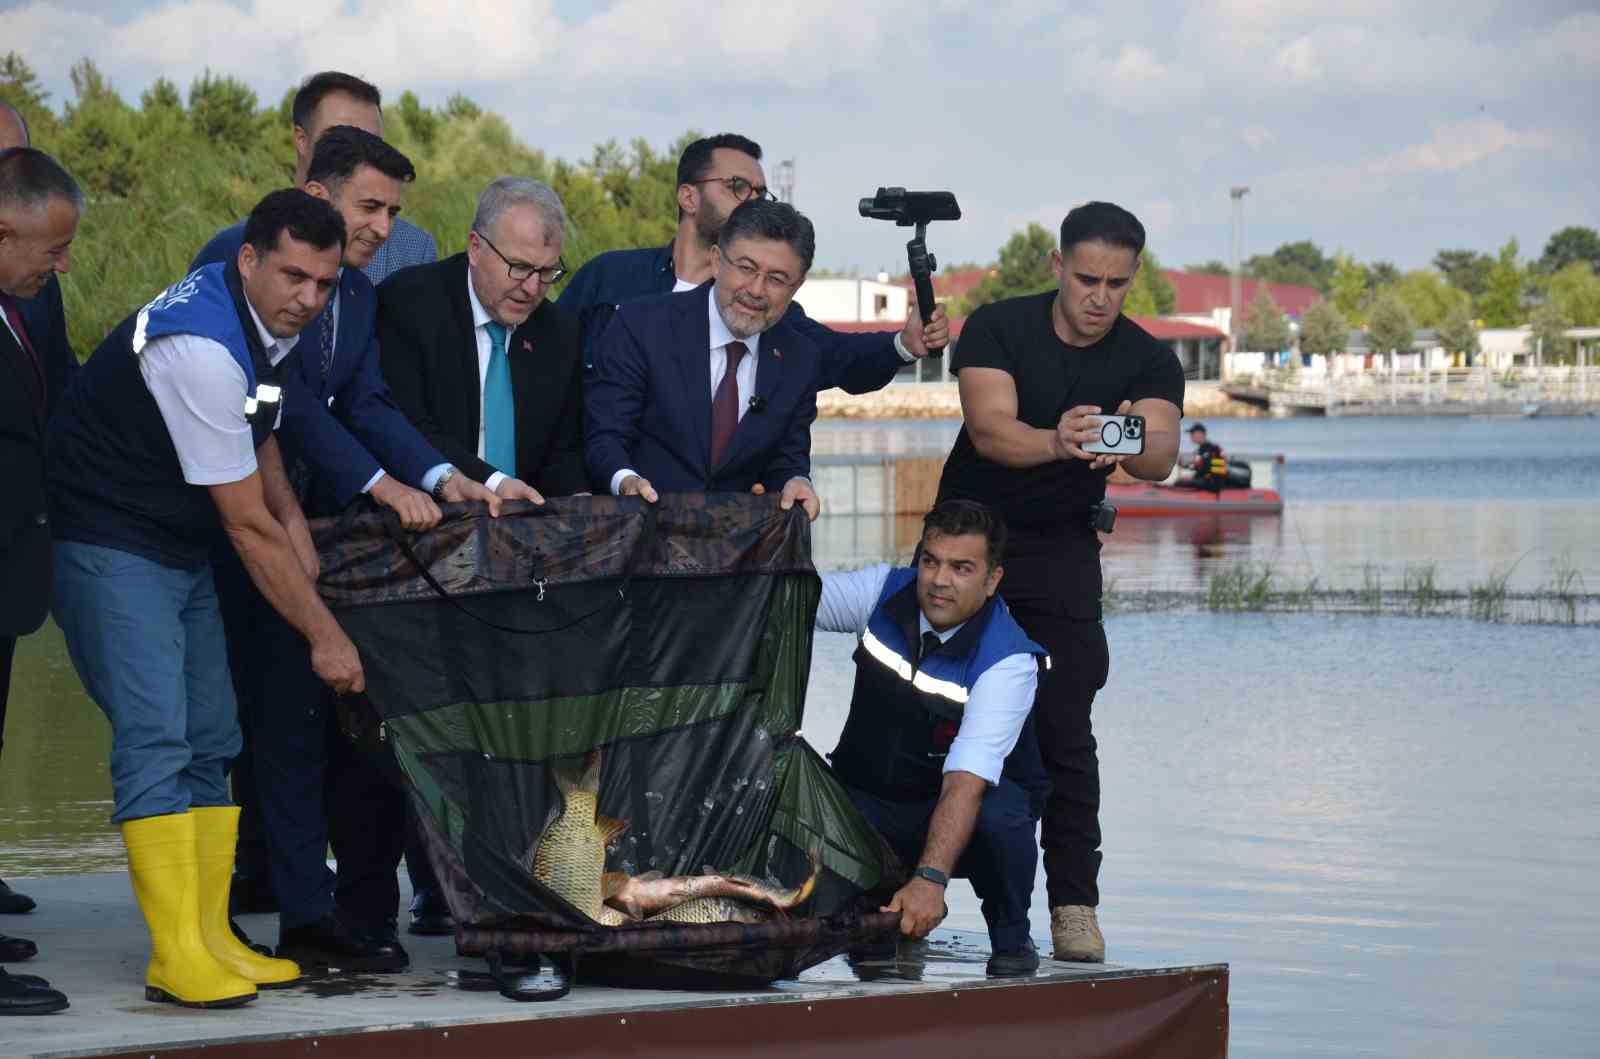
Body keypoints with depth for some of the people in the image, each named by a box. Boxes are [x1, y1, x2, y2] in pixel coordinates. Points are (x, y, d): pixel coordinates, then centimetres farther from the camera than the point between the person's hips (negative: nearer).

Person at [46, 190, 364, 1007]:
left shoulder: (264, 325, 2)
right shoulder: (201, 349, -27)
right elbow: (248, 525, -22)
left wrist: (292, 518, 7)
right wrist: (325, 636, -16)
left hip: (179, 552, 10)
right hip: (109, 548, -10)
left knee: (210, 742, 8)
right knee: (155, 738, -17)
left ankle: (210, 939, 12)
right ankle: (176, 956, -18)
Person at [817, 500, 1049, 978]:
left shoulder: (1007, 659, -26)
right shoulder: (884, 592, -11)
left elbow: (967, 780, -37)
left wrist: (930, 878, -48)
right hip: (868, 800, 4)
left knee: (998, 816, -39)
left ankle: (1011, 938, -6)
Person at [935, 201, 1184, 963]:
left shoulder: (1147, 362, -8)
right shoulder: (998, 330, -12)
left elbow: (1161, 456, -24)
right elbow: (990, 429, -27)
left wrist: (1132, 446, -49)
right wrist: (1057, 443, -48)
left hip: (1061, 553, 0)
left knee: (1065, 731, -9)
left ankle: (1074, 903, -4)